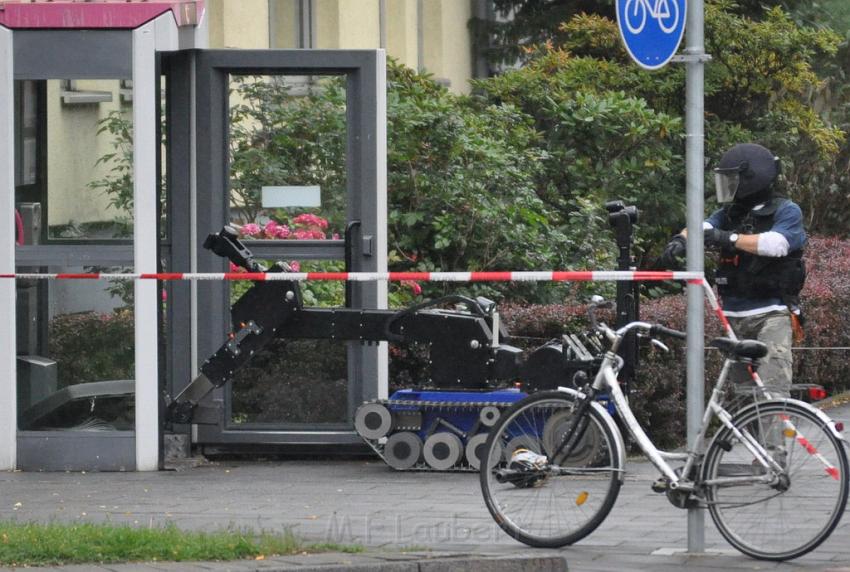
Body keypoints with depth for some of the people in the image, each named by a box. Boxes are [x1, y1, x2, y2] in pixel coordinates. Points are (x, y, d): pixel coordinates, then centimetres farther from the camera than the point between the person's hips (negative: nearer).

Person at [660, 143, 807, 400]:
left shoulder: (786, 212, -2)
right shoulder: (729, 215, 15)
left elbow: (776, 243, -20)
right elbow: (702, 227, -1)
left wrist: (729, 239, -24)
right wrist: (681, 240, -23)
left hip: (772, 314, -6)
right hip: (735, 316, 6)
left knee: (772, 390, -18)